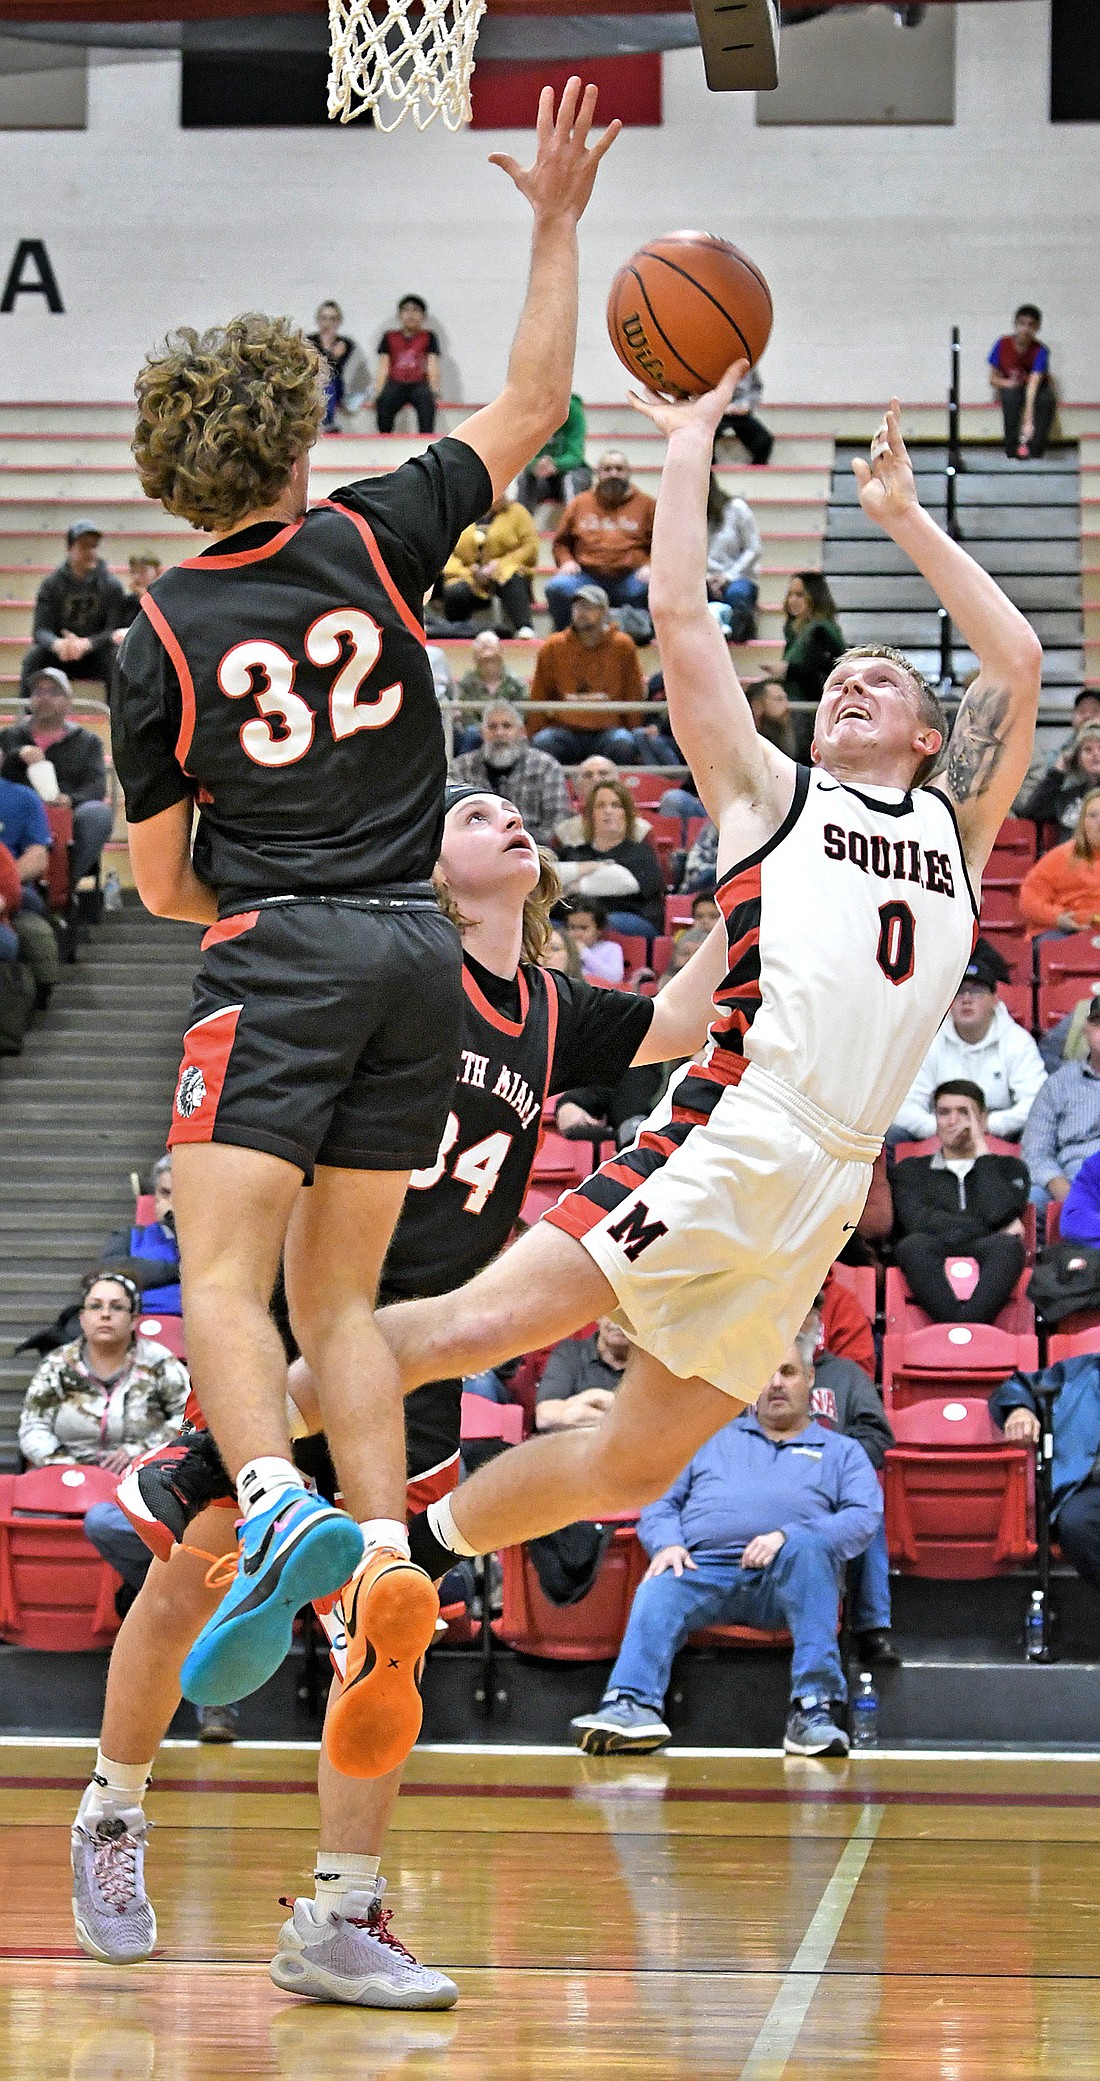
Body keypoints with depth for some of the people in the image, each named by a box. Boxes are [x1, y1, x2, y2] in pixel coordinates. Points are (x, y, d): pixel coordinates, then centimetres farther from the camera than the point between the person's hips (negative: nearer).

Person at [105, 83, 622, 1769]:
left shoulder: (162, 639, -1)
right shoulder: (372, 541, 3)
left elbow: (162, 884, 7)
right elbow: (534, 404, 16)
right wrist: (558, 223, 22)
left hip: (280, 955, -4)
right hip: (419, 957, 4)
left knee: (224, 1279, -11)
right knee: (337, 1297, 9)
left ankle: (280, 1509, -38)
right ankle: (387, 1558, -9)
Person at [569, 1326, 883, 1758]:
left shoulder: (840, 1451, 25)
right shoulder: (716, 1441, 33)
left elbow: (864, 1517, 6)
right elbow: (661, 1505, 25)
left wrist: (787, 1536, -11)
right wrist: (667, 1543, -1)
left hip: (787, 1577, -1)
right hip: (705, 1570, 2)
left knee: (807, 1546, -37)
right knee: (658, 1592, -32)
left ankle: (814, 1710, -43)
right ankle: (633, 1706, -56)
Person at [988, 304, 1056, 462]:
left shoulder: (1040, 352, -24)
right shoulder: (1002, 345, -16)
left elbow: (1033, 384, -37)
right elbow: (993, 378, -6)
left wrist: (1028, 418, -48)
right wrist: (1006, 383, -30)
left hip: (1037, 390, -1)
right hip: (1010, 388, 1)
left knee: (1048, 398, -35)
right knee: (1011, 394, -35)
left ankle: (1034, 450, -26)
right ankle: (1013, 449, -27)